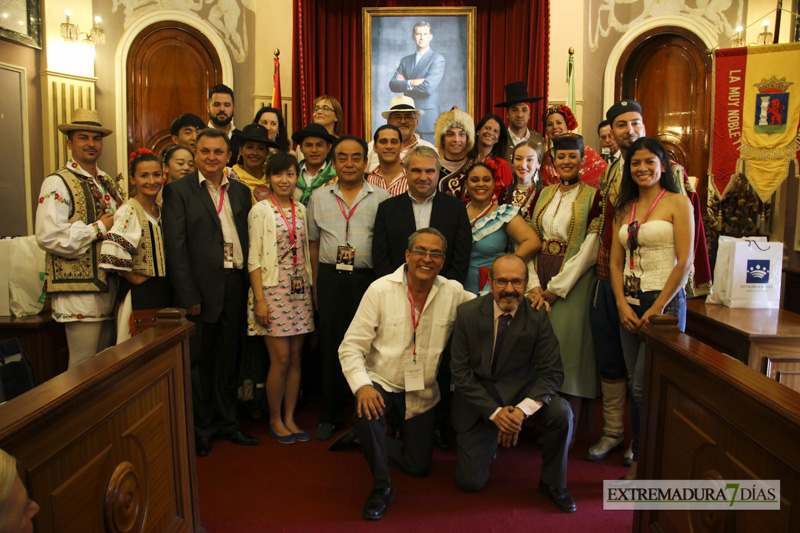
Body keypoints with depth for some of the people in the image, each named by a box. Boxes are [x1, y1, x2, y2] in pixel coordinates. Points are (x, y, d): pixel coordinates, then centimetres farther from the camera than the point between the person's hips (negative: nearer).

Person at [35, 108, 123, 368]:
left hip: (108, 286, 7)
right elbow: (48, 236, -18)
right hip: (80, 291, -7)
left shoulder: (108, 182, 17)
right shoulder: (58, 183, -7)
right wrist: (100, 228, -12)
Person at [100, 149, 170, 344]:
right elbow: (112, 251, -26)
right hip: (139, 296, -7)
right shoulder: (129, 211, -13)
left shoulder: (162, 211, 10)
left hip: (163, 293, 7)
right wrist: (134, 279, -14)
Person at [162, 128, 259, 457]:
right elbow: (175, 247, -8)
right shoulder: (178, 190, -1)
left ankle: (226, 422, 29)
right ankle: (201, 427, 23)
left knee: (228, 358, 14)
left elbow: (248, 240, 11)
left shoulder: (241, 192, 13)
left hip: (235, 285, 4)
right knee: (199, 360, 7)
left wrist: (249, 284, 1)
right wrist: (188, 296, -13)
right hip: (201, 287, -4)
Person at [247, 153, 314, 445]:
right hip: (272, 289, -5)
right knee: (280, 359, -3)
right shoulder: (260, 210, -5)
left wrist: (311, 290, 10)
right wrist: (259, 300, -13)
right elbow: (254, 258, -8)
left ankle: (290, 418, 20)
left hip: (299, 290, 5)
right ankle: (275, 420, 15)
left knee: (295, 358, 8)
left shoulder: (301, 210, 11)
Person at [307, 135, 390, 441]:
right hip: (331, 278, 2)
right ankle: (330, 415, 21)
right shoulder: (319, 197, 11)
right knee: (331, 345, 8)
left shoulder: (380, 198, 4)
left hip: (368, 278, -2)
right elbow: (313, 244, 14)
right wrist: (316, 285, 10)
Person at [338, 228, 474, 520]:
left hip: (422, 392, 3)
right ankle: (381, 487, -9)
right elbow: (351, 347, -14)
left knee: (419, 466, 11)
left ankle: (368, 440, 38)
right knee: (367, 416, -35)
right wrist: (362, 386, -31)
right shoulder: (380, 290, -14)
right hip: (381, 384, -3)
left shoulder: (453, 293, -7)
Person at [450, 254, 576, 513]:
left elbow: (552, 372, -14)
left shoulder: (537, 316, -13)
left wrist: (522, 410, -30)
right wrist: (495, 412, -21)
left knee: (561, 412, -30)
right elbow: (460, 373, -11)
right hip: (478, 398, 0)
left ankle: (552, 483, -2)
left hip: (521, 391, 1)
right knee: (470, 483, -4)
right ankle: (489, 442, 31)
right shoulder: (467, 313, -13)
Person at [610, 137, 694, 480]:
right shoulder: (624, 209, 14)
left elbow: (684, 261, -9)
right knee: (636, 385, 8)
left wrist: (658, 308, -12)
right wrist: (622, 305, -2)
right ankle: (640, 464, 19)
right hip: (630, 305, 5)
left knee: (644, 387, -7)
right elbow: (615, 262, 11)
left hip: (665, 302, -5)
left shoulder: (677, 202, -1)